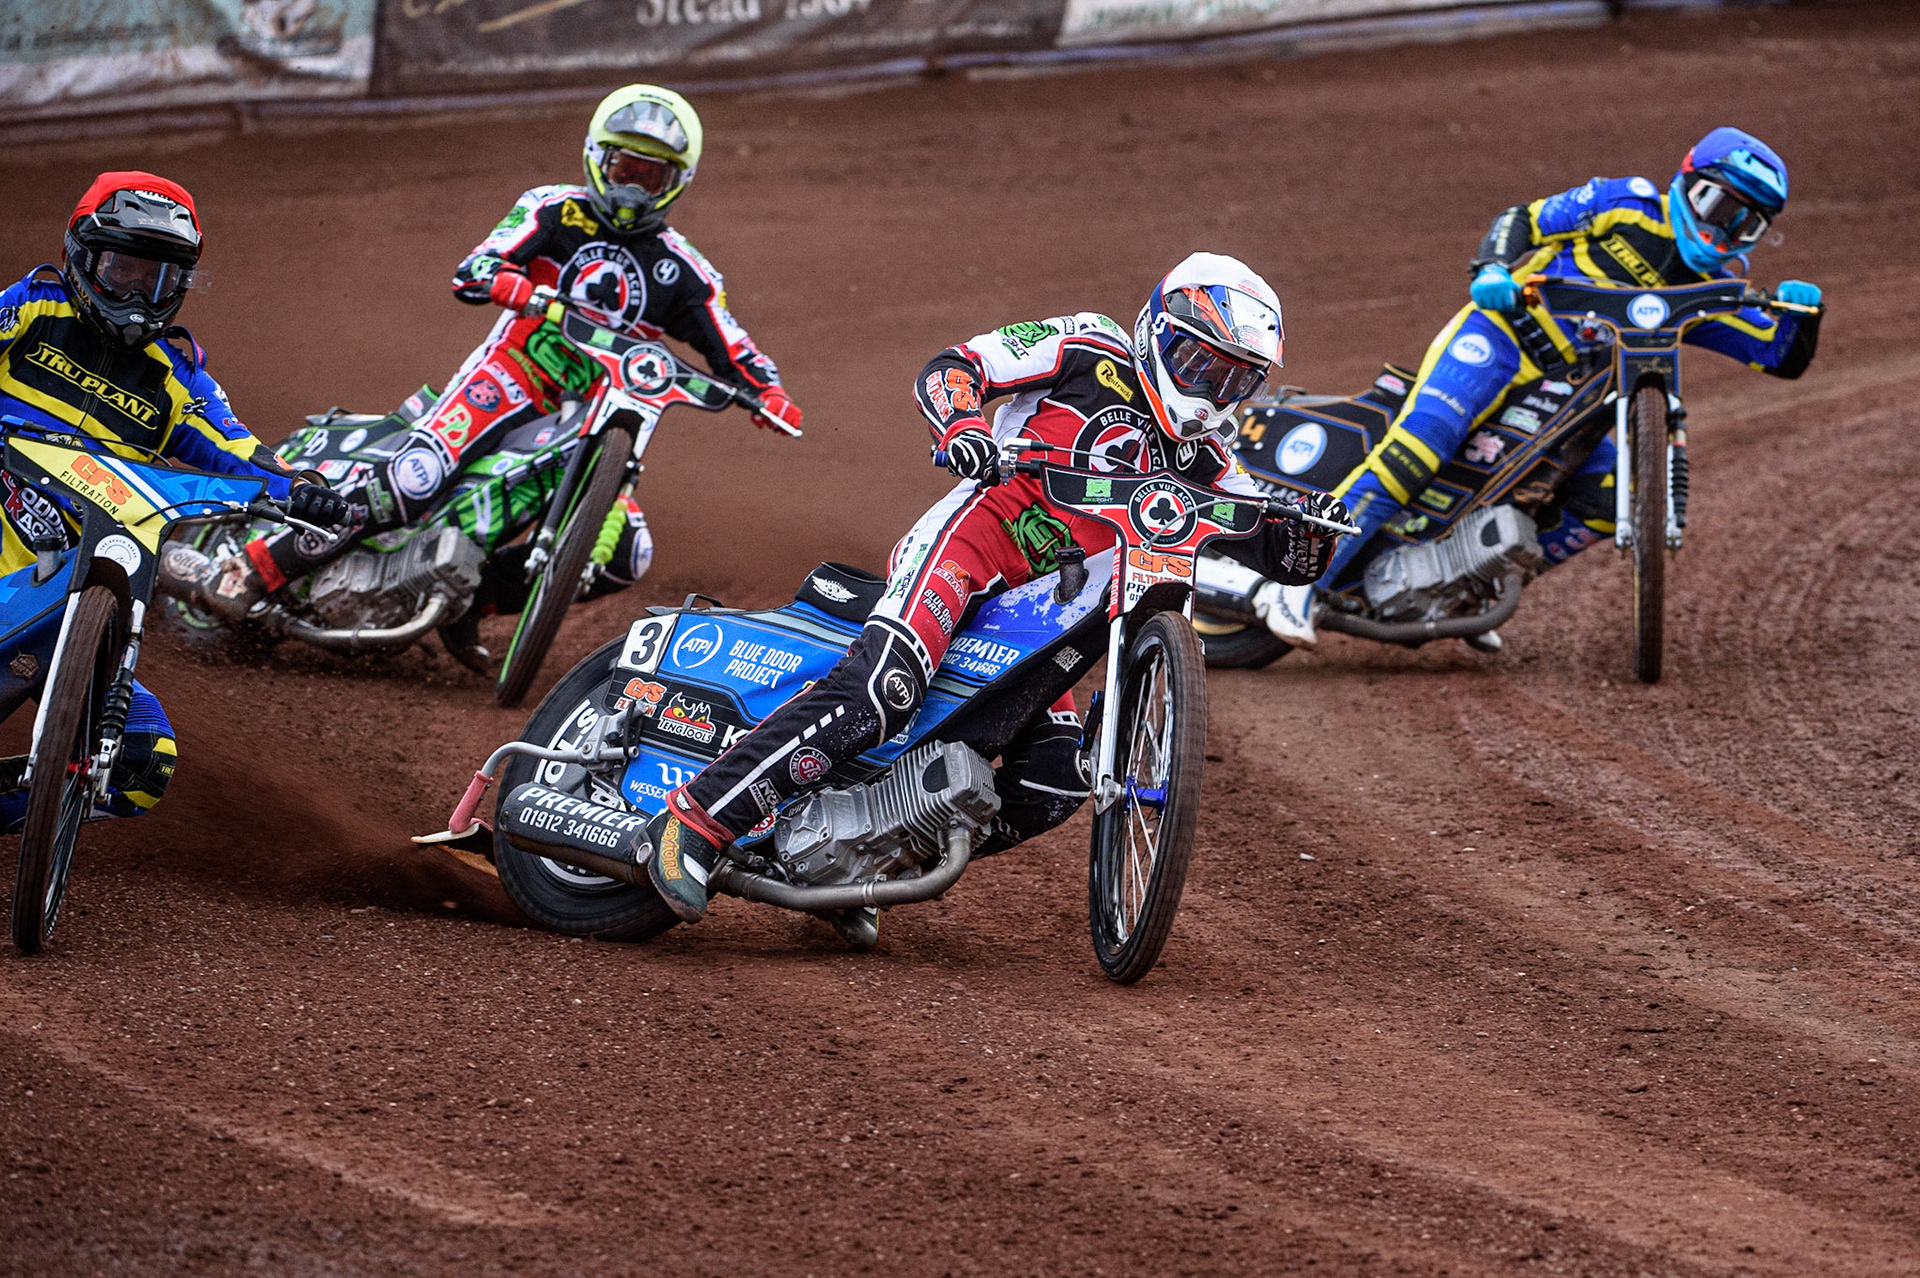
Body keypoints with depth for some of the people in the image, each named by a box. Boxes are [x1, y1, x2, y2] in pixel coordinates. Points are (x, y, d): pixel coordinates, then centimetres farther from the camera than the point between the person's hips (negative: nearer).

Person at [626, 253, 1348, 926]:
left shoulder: (1201, 456, 19)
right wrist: (961, 424, -27)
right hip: (976, 535, -7)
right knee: (882, 687, -32)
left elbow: (1279, 556, 15)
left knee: (1051, 790, -10)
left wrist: (1312, 526, -9)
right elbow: (952, 367, -4)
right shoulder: (1093, 351, 3)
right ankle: (689, 828, -34)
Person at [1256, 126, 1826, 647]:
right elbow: (1522, 220, 0)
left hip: (1561, 397, 7)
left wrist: (1801, 312, -11)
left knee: (1606, 503, -8)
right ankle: (1298, 580, -32)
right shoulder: (1633, 204, -1)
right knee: (1420, 445, -27)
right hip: (1503, 330, -7)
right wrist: (1492, 270, -20)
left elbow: (1783, 356, 11)